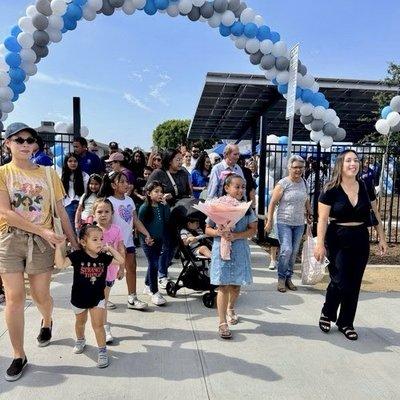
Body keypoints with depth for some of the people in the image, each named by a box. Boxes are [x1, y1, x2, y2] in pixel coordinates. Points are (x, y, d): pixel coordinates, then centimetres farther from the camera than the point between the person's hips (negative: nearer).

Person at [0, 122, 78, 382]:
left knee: (41, 296, 8)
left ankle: (47, 321, 44)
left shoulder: (48, 173, 4)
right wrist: (44, 230, -16)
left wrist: (73, 240, 4)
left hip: (42, 242, 1)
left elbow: (61, 210, 6)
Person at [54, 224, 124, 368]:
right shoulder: (77, 255, -20)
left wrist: (110, 249, -13)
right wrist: (58, 246, -36)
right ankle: (80, 340, 53)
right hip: (79, 298, 0)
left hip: (97, 298, 0)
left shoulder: (104, 257, -10)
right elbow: (60, 264, -30)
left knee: (98, 325, -3)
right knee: (80, 322, 25)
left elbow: (121, 261, -7)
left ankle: (102, 351, 13)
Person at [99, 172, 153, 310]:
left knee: (131, 268, 7)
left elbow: (136, 221, 8)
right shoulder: (109, 201, -14)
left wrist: (147, 234, -1)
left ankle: (132, 298, 16)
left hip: (128, 240, 6)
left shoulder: (129, 200, 6)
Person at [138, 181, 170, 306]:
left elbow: (166, 220, -7)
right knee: (153, 264, -8)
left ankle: (148, 286, 36)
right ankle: (154, 293, 0)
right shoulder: (144, 208, -11)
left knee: (153, 263, 17)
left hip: (159, 239, 6)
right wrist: (146, 237, -14)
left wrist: (165, 205, -11)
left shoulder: (162, 206, 3)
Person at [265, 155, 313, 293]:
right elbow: (273, 202, -10)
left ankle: (288, 278, 25)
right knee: (286, 250, -13)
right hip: (284, 222, -5)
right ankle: (281, 278, 8)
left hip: (299, 224, 5)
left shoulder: (304, 183, 7)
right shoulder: (283, 183, -10)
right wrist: (269, 221, -12)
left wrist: (310, 214, 18)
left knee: (294, 252, 9)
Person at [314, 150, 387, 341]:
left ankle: (346, 323, 26)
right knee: (340, 281, -8)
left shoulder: (366, 188, 3)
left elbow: (375, 215, 12)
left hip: (361, 240, 4)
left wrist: (382, 238, 10)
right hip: (337, 241, -4)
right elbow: (323, 219, -12)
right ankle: (327, 314, 21)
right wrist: (320, 244, -18)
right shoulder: (331, 190, -9)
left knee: (354, 284, 9)